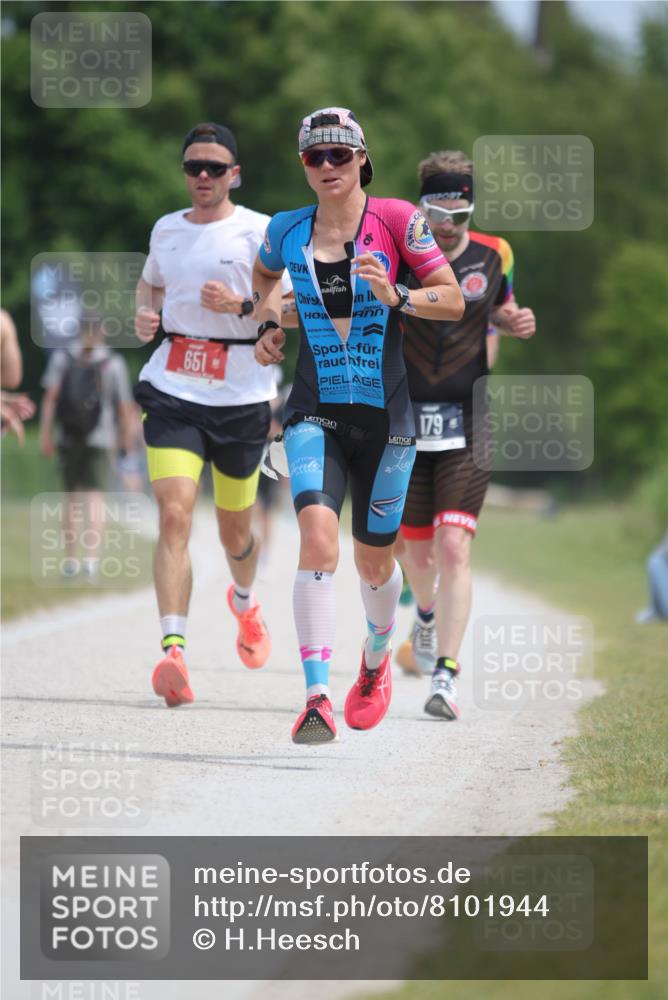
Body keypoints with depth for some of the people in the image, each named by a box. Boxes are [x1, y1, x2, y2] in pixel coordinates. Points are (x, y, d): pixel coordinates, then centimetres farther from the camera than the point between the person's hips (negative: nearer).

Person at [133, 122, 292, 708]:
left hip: (241, 395, -2)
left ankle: (245, 601, 49)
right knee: (174, 514, -18)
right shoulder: (166, 229, 10)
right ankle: (173, 650, -26)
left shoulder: (259, 231, -3)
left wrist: (242, 305, -22)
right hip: (173, 390, 2)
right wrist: (145, 314, 7)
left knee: (234, 529, 14)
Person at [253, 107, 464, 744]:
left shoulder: (395, 219, -5)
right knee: (318, 539, -22)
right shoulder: (287, 230, 5)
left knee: (373, 558, 11)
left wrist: (397, 298, -20)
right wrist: (267, 323, 11)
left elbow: (453, 300, -3)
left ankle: (376, 660, 44)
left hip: (385, 414, -1)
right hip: (315, 411, 1)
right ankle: (317, 698, -27)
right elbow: (265, 275, 29)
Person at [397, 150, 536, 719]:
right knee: (416, 548, 12)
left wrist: (513, 323, -1)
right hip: (405, 419, 1)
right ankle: (428, 613, 47)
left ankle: (446, 675, -14)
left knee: (454, 547, -14)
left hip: (467, 421, 0)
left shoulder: (493, 256, 1)